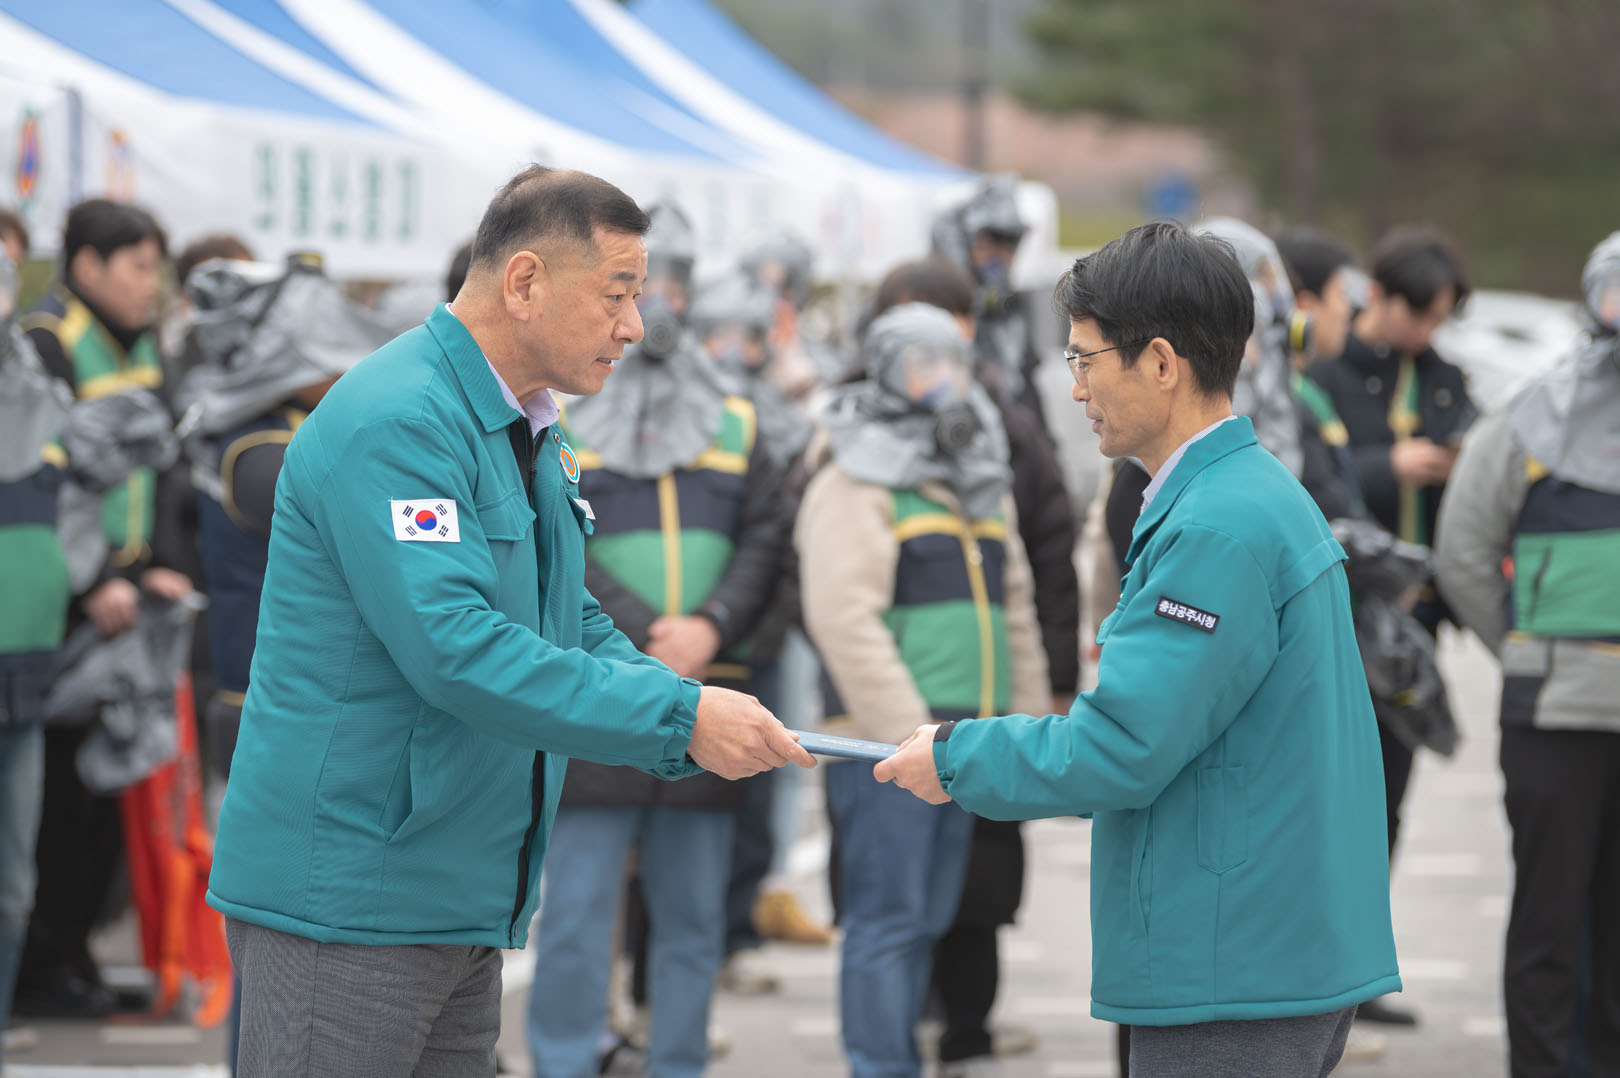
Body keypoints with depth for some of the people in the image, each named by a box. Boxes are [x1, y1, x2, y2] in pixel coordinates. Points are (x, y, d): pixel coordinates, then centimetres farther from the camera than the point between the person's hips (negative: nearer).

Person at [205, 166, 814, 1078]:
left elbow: (573, 623, 18)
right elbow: (453, 647, -27)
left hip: (466, 908, 10)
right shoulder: (395, 423, -18)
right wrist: (678, 717, -25)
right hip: (349, 898, -10)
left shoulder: (533, 434, 15)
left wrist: (695, 722, -1)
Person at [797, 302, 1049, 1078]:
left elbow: (1014, 605, 25)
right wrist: (908, 733, -20)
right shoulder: (855, 481, -7)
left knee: (927, 922, 11)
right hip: (883, 743, -8)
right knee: (888, 922, -7)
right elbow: (843, 616, -16)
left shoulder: (980, 483, 19)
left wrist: (1029, 717, 17)